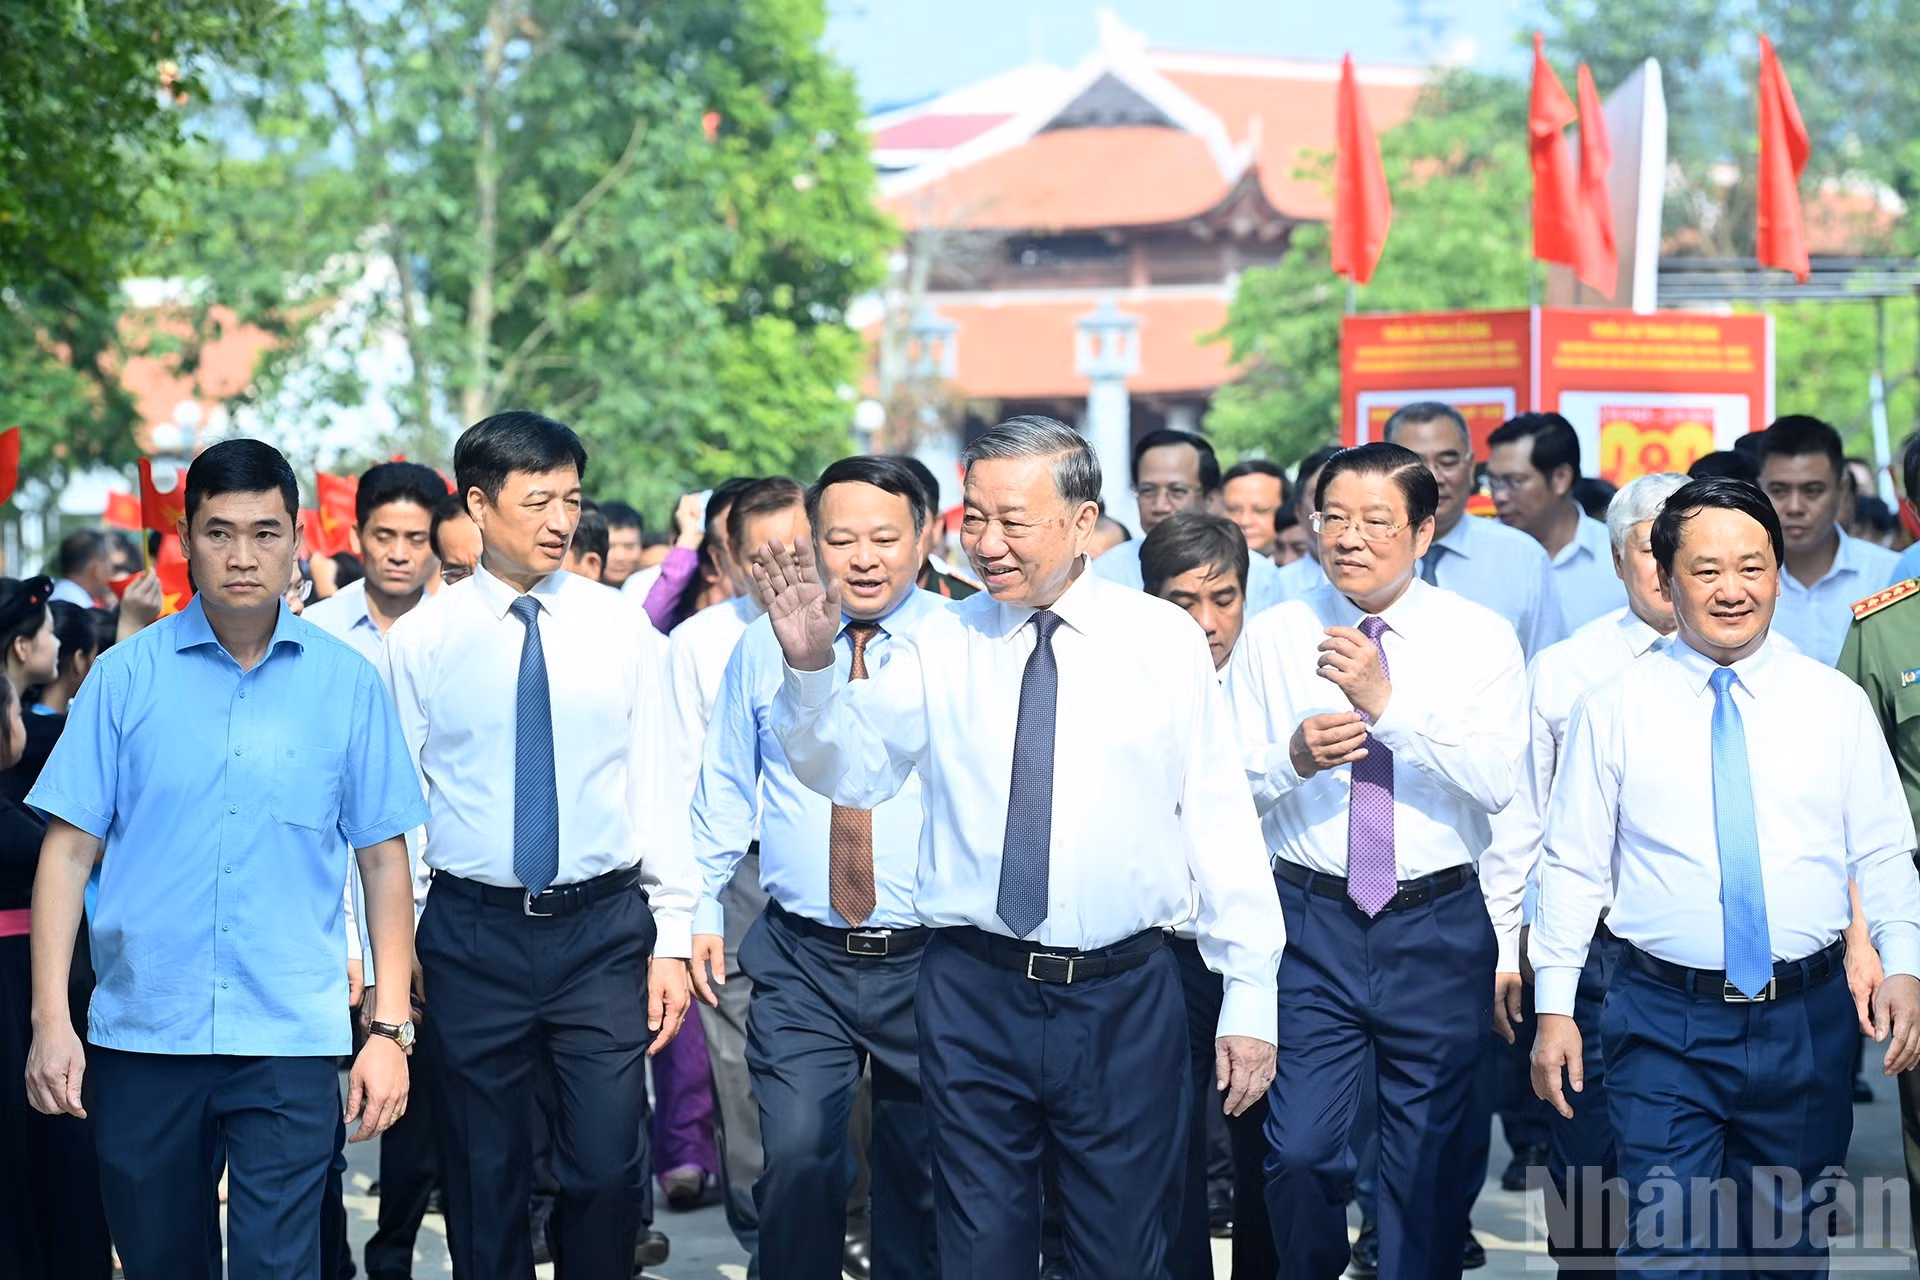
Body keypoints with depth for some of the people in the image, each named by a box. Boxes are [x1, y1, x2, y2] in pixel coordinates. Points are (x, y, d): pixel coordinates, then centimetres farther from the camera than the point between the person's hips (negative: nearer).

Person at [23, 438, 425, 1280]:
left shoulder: (346, 683, 2)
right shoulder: (127, 675, 2)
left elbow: (384, 860, 4)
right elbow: (70, 848, 1)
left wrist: (389, 1028, -1)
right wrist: (51, 1019, -6)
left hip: (290, 1037, -1)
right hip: (141, 1032, 1)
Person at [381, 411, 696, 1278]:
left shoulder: (617, 627, 2)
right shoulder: (421, 640, -1)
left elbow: (655, 783, 3)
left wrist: (670, 939, -1)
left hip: (604, 927, 0)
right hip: (474, 934, 0)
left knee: (607, 1166, -2)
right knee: (485, 1176, 8)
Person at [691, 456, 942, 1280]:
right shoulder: (767, 645, 4)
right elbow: (726, 787, 13)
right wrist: (701, 905, 9)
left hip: (930, 960, -1)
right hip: (801, 962, 1)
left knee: (924, 1171, 12)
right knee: (797, 1156, -13)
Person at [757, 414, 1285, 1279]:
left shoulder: (1165, 640, 1)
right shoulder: (940, 647, 2)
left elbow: (1220, 819, 1)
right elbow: (849, 773, -4)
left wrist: (1250, 998, -1)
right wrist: (811, 669, -22)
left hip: (1126, 1002, 0)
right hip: (975, 997, 0)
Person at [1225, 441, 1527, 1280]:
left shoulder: (1480, 639, 0)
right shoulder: (1271, 639, 4)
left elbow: (1497, 781, -14)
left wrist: (1389, 702, -22)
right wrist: (1293, 757, -19)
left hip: (1439, 928, 0)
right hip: (1312, 926, 0)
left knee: (1429, 1160, 8)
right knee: (1299, 1149, -6)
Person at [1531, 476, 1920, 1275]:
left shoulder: (1837, 704, 5)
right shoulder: (1614, 710, 1)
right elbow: (1574, 866, 2)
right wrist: (1555, 1007, -3)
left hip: (1807, 1020, 2)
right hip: (1663, 1021, -2)